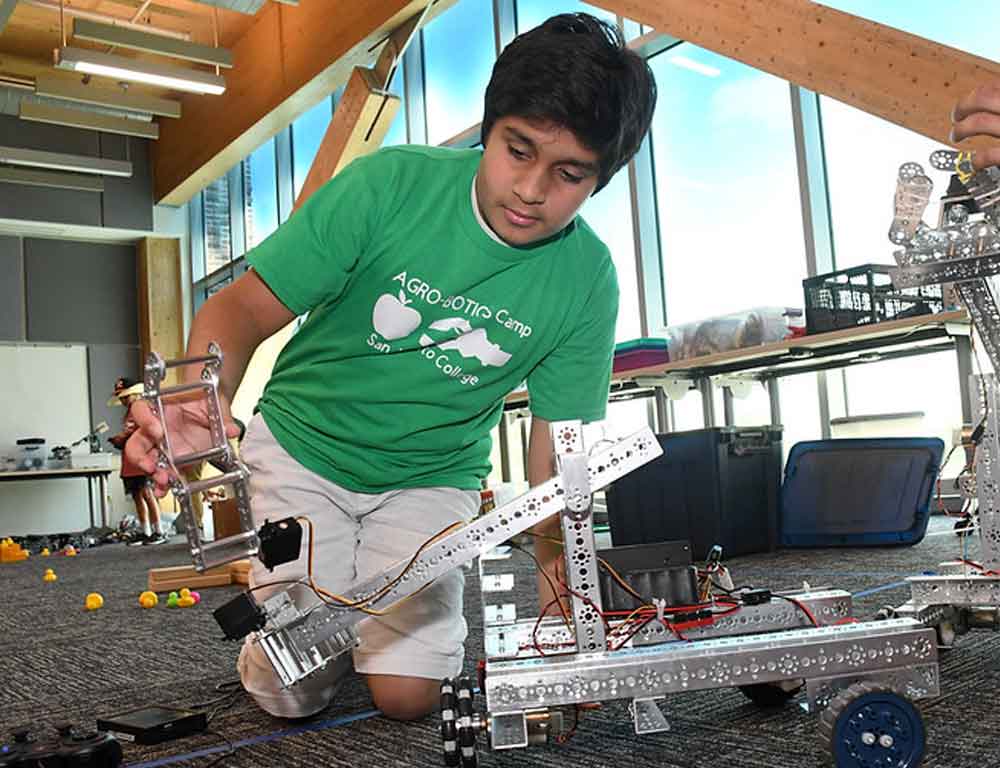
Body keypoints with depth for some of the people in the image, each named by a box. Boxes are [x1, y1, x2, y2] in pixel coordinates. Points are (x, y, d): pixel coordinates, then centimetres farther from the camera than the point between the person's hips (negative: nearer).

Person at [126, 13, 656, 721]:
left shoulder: (587, 281, -14)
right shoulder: (388, 185, -21)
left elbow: (558, 438, -8)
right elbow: (243, 309, -21)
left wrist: (555, 558, -22)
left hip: (430, 479, 1)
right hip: (301, 448, -1)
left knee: (408, 694, -9)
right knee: (290, 690, -5)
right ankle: (330, 601, 28)